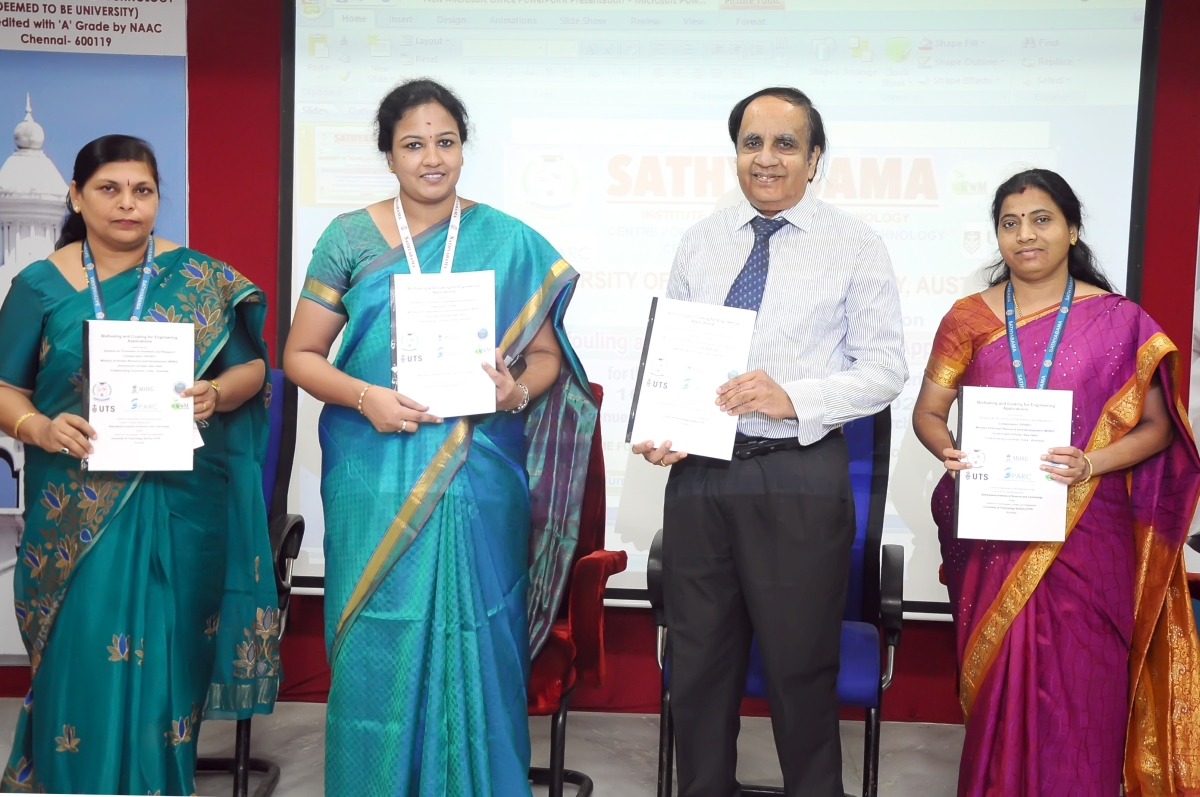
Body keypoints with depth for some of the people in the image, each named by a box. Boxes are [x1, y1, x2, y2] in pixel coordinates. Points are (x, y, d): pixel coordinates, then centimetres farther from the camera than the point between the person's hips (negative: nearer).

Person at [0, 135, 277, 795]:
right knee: (83, 660, 2)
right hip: (80, 511, 0)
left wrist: (217, 394, -15)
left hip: (181, 507, 0)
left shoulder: (202, 279, 3)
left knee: (166, 658, 7)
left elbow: (251, 367, 6)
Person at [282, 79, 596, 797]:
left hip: (479, 481, 0)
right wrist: (366, 397, -12)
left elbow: (547, 353, 9)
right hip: (377, 480, 0)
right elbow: (301, 355, 6)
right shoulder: (350, 238, 6)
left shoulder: (510, 243, 6)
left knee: (475, 644, 3)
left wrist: (518, 390, -12)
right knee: (379, 644, 3)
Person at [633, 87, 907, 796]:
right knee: (699, 659, 15)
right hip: (698, 471, 4)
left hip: (800, 478, -4)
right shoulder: (701, 242, 10)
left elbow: (886, 370, -5)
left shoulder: (855, 247, -2)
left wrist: (792, 396, -20)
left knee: (801, 667, 8)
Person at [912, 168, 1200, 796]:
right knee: (999, 687, 8)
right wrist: (949, 452, -14)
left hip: (1086, 534, -1)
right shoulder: (968, 319, 5)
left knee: (1081, 692, 2)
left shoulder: (1121, 322, 1)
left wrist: (1091, 464, -16)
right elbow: (927, 412, 8)